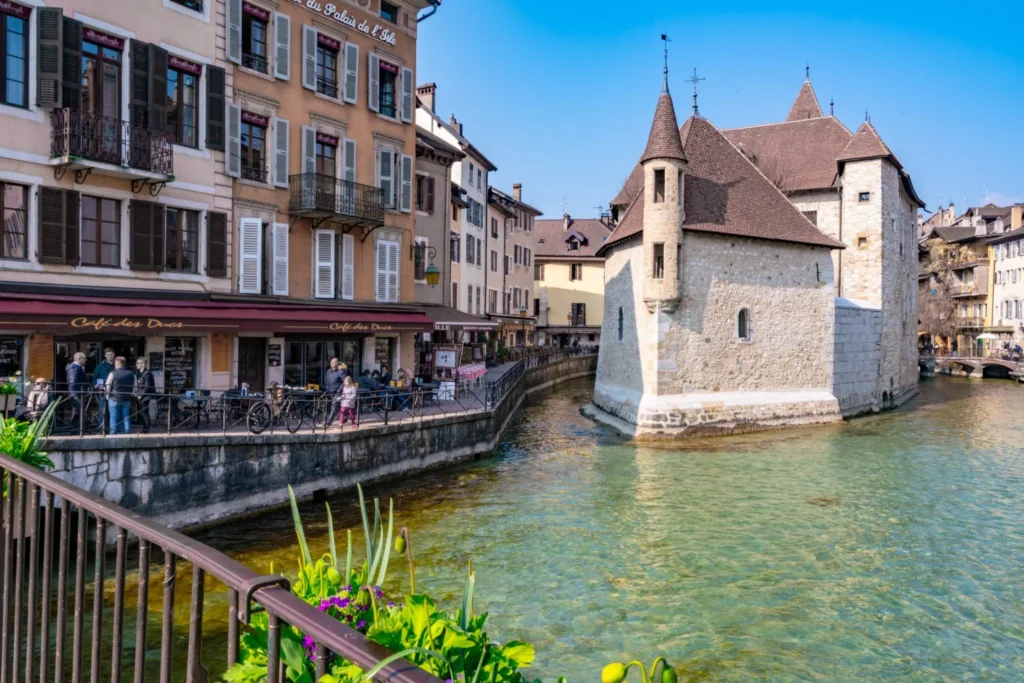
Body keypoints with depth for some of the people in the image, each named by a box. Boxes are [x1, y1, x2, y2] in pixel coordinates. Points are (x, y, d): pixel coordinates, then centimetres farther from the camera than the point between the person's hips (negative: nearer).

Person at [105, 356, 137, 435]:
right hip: (127, 400, 3)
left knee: (114, 419, 4)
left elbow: (107, 387, -4)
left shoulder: (112, 374, -8)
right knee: (126, 418, 9)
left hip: (114, 399, -3)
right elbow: (135, 387, 8)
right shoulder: (132, 374, 3)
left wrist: (108, 397, 9)